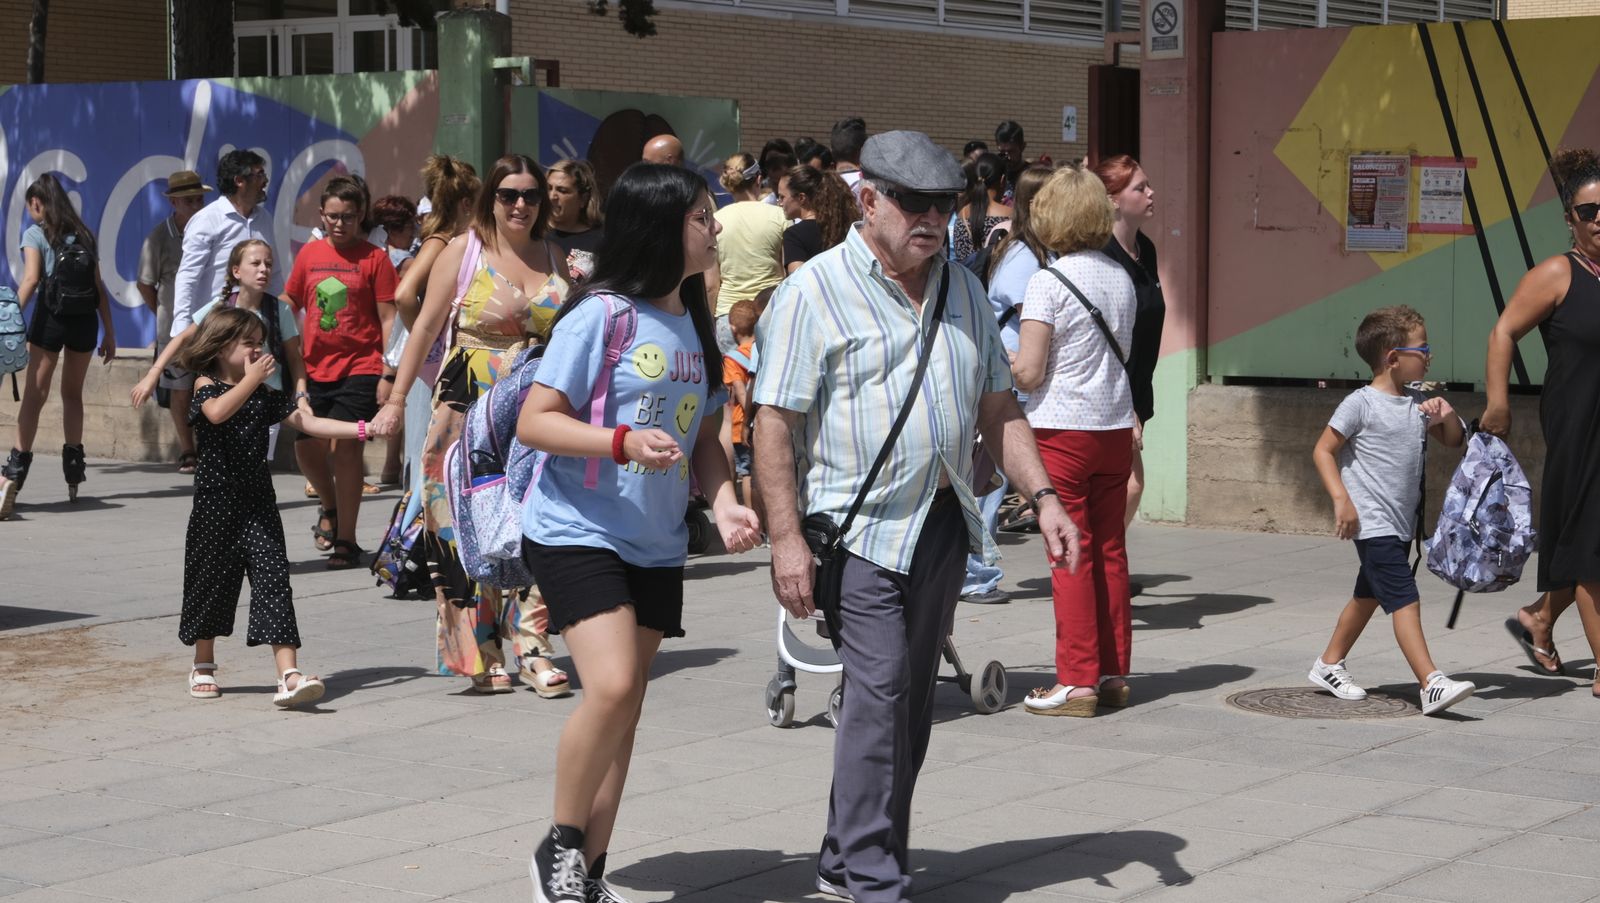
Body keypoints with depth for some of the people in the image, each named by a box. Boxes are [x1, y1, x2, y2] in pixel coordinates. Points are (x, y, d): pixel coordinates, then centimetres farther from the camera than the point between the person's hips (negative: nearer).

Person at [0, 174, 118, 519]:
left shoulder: (35, 234, 1)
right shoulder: (84, 235, 15)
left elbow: (31, 279, -12)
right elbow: (99, 287, 13)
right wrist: (109, 332, 16)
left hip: (51, 318, -4)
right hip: (85, 319, 4)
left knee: (34, 395, -4)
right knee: (73, 394, 18)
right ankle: (73, 472, 20)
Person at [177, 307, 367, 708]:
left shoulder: (264, 393, 11)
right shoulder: (206, 385, -2)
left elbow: (306, 422, 7)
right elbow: (218, 412, -25)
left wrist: (361, 429, 0)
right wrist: (252, 378, -20)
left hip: (258, 499, 3)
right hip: (216, 499, -3)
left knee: (273, 577, -9)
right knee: (211, 579, 8)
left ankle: (289, 674, -18)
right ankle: (204, 667, 30)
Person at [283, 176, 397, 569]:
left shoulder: (374, 258, -3)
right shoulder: (309, 253, 8)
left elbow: (388, 319, -4)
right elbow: (289, 306, 16)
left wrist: (387, 375, -9)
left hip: (359, 370, -4)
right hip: (315, 370, 4)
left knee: (345, 445, -10)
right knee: (305, 445, 4)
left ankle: (346, 540, 1)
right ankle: (330, 506, 35)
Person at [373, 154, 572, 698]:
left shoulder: (553, 257, 11)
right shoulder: (464, 251, 1)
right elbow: (426, 327, 3)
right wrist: (396, 398, 0)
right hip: (470, 408, -2)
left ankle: (533, 650, -4)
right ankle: (484, 656, 5)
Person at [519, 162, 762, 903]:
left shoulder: (695, 326, 9)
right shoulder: (600, 315, -12)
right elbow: (534, 422, -14)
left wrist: (724, 502, -3)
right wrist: (623, 441, -28)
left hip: (656, 544, 7)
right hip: (577, 531, -7)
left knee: (625, 709, 8)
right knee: (612, 687, -20)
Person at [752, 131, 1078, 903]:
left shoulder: (963, 291, 14)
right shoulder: (815, 292, -7)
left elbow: (998, 411, 18)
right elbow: (775, 421, -11)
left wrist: (1043, 498, 6)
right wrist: (786, 536, -17)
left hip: (942, 524, 7)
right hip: (860, 526, -7)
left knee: (911, 696, 10)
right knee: (879, 688, -13)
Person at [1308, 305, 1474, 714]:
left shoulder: (1417, 404, 9)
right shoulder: (1361, 404, -12)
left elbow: (1455, 442, 18)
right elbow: (1323, 450, -9)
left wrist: (1447, 416, -4)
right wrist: (1341, 500, -18)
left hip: (1401, 525, 9)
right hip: (1373, 523, -9)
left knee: (1368, 595, 20)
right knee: (1404, 600, -16)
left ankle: (1329, 665, 36)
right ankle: (1432, 684, -23)